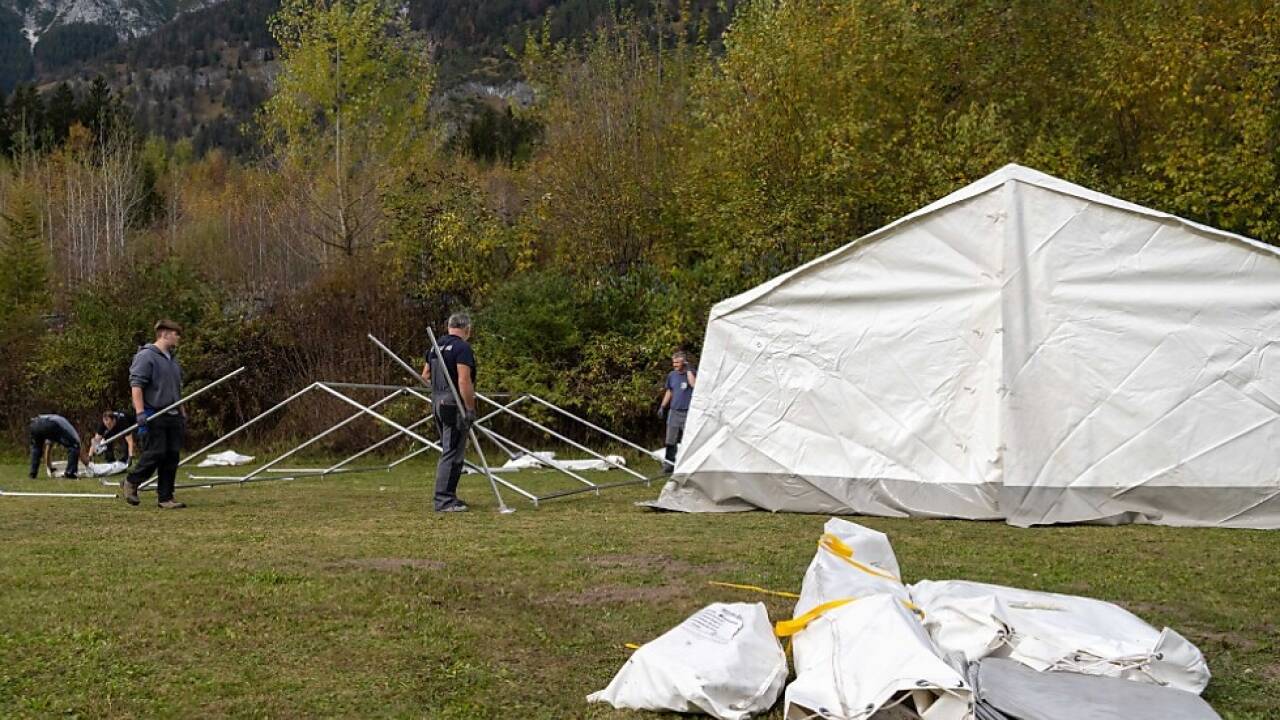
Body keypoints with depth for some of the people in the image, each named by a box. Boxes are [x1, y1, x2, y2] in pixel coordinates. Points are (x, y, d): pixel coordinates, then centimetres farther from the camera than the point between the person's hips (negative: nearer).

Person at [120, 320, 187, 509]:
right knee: (155, 454, -9)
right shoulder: (146, 356, -7)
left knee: (172, 457, 4)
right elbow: (136, 385, -15)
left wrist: (182, 415, 23)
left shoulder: (172, 360, 20)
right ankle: (131, 482, 14)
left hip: (173, 416, 8)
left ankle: (165, 498, 9)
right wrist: (140, 412, -23)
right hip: (153, 416, -8)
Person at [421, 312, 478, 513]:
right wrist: (471, 409, -19)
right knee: (453, 453, -6)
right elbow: (464, 381, -21)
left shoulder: (435, 347, 13)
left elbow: (425, 375, 21)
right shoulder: (463, 348, -13)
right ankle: (444, 500, -7)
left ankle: (448, 496, 21)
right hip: (455, 405, -9)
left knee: (449, 451, 17)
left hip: (438, 403, 9)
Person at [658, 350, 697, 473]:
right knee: (671, 440, 3)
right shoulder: (672, 375, 9)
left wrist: (688, 370, -18)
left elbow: (693, 384, -24)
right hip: (674, 411, 4)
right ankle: (669, 463, 9)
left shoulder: (692, 373, -3)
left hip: (688, 412, -4)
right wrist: (662, 406, 17)